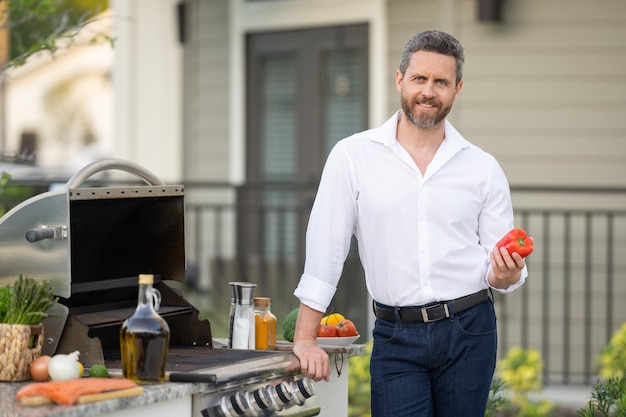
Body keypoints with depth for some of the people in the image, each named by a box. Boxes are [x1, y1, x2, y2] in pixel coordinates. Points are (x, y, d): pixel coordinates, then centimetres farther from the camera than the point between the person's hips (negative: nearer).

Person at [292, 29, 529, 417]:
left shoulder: (483, 168, 6)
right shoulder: (353, 156, 0)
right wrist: (305, 339, -6)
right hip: (396, 340, -1)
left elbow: (500, 264, 8)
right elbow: (325, 251, -1)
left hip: (467, 331, 2)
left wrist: (507, 274, -16)